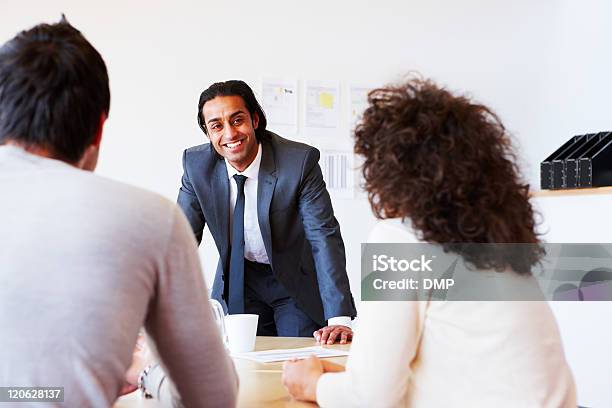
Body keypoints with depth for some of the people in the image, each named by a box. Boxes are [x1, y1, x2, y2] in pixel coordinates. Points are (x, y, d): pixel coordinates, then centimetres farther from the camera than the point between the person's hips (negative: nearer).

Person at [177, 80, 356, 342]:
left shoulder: (300, 161, -25)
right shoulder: (196, 164, -14)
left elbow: (324, 237, -27)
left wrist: (340, 319, -36)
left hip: (296, 284, -2)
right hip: (236, 285, 3)